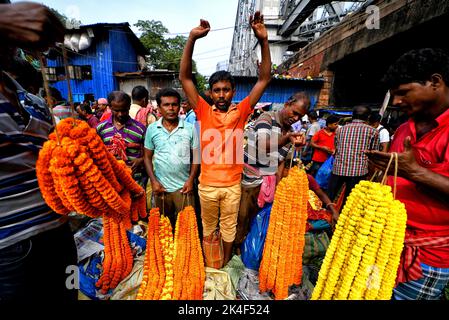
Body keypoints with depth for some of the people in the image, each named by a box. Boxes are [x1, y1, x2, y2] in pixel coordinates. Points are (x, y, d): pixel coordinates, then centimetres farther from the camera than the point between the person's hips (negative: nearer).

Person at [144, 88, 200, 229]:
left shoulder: (190, 128, -5)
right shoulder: (152, 129, -1)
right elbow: (148, 157, 5)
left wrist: (190, 180, -8)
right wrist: (153, 181, -4)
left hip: (183, 186, -1)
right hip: (160, 186, 2)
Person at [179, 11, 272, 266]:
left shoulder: (241, 112, -5)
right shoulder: (204, 112, -5)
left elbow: (265, 79, -8)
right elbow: (185, 77, -9)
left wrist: (264, 41, -18)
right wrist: (192, 39, -19)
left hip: (232, 184, 0)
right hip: (207, 184, 1)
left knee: (229, 226, 20)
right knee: (208, 225, 22)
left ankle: (227, 260, 45)